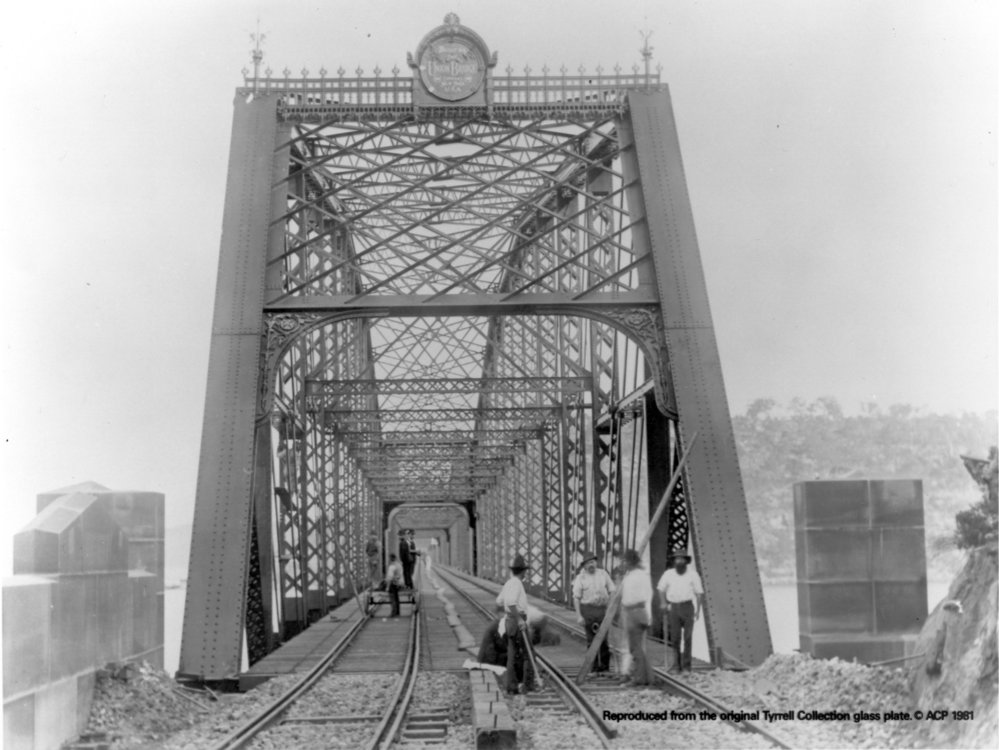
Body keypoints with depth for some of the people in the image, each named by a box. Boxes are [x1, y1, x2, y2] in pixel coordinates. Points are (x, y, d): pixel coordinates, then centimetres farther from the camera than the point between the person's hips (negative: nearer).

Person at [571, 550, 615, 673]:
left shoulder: (603, 574, 5)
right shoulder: (580, 578, 0)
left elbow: (611, 591, 8)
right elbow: (576, 597, -2)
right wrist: (579, 616, -8)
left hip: (603, 608, 2)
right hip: (588, 609, -2)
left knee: (605, 638, 1)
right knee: (591, 639, 1)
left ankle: (605, 664, 12)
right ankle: (594, 665, 8)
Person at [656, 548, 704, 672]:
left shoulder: (692, 575, -1)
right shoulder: (668, 574, 4)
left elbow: (699, 593, 1)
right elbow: (661, 589, 16)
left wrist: (698, 610, -7)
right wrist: (663, 603, 1)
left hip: (687, 607, -1)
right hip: (673, 607, 1)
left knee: (688, 637, -6)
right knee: (675, 637, 0)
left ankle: (686, 664, 0)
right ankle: (677, 664, 9)